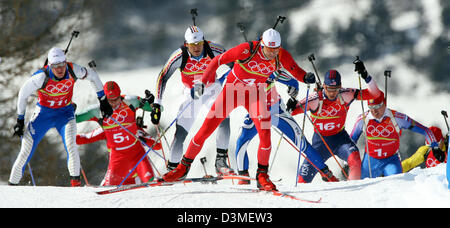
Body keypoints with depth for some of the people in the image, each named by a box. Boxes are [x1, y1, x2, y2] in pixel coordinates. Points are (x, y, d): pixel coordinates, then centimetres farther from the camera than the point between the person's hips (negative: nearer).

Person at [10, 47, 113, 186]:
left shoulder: (72, 70, -20)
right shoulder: (42, 76, -26)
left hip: (65, 112, 1)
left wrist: (103, 101, 4)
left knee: (70, 144, -26)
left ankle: (75, 181, -19)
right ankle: (13, 183, 12)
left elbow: (92, 76, 0)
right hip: (43, 113, -1)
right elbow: (23, 94, -11)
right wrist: (20, 120, -7)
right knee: (26, 151, -3)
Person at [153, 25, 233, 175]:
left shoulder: (214, 50, -22)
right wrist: (157, 104, -16)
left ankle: (221, 161, -16)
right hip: (192, 93, 0)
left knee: (224, 119, -24)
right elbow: (163, 77, -12)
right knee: (181, 131, -9)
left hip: (212, 89, 0)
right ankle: (172, 168, 4)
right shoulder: (179, 56, -23)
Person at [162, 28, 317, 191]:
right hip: (232, 90, -2)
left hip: (255, 95, 2)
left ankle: (262, 176, 1)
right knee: (206, 129, -2)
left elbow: (296, 71, -2)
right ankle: (184, 167, 14)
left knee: (265, 135, -16)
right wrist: (202, 82, -29)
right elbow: (218, 60, -22)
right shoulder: (248, 49, -28)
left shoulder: (282, 57, -18)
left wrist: (306, 77, -26)